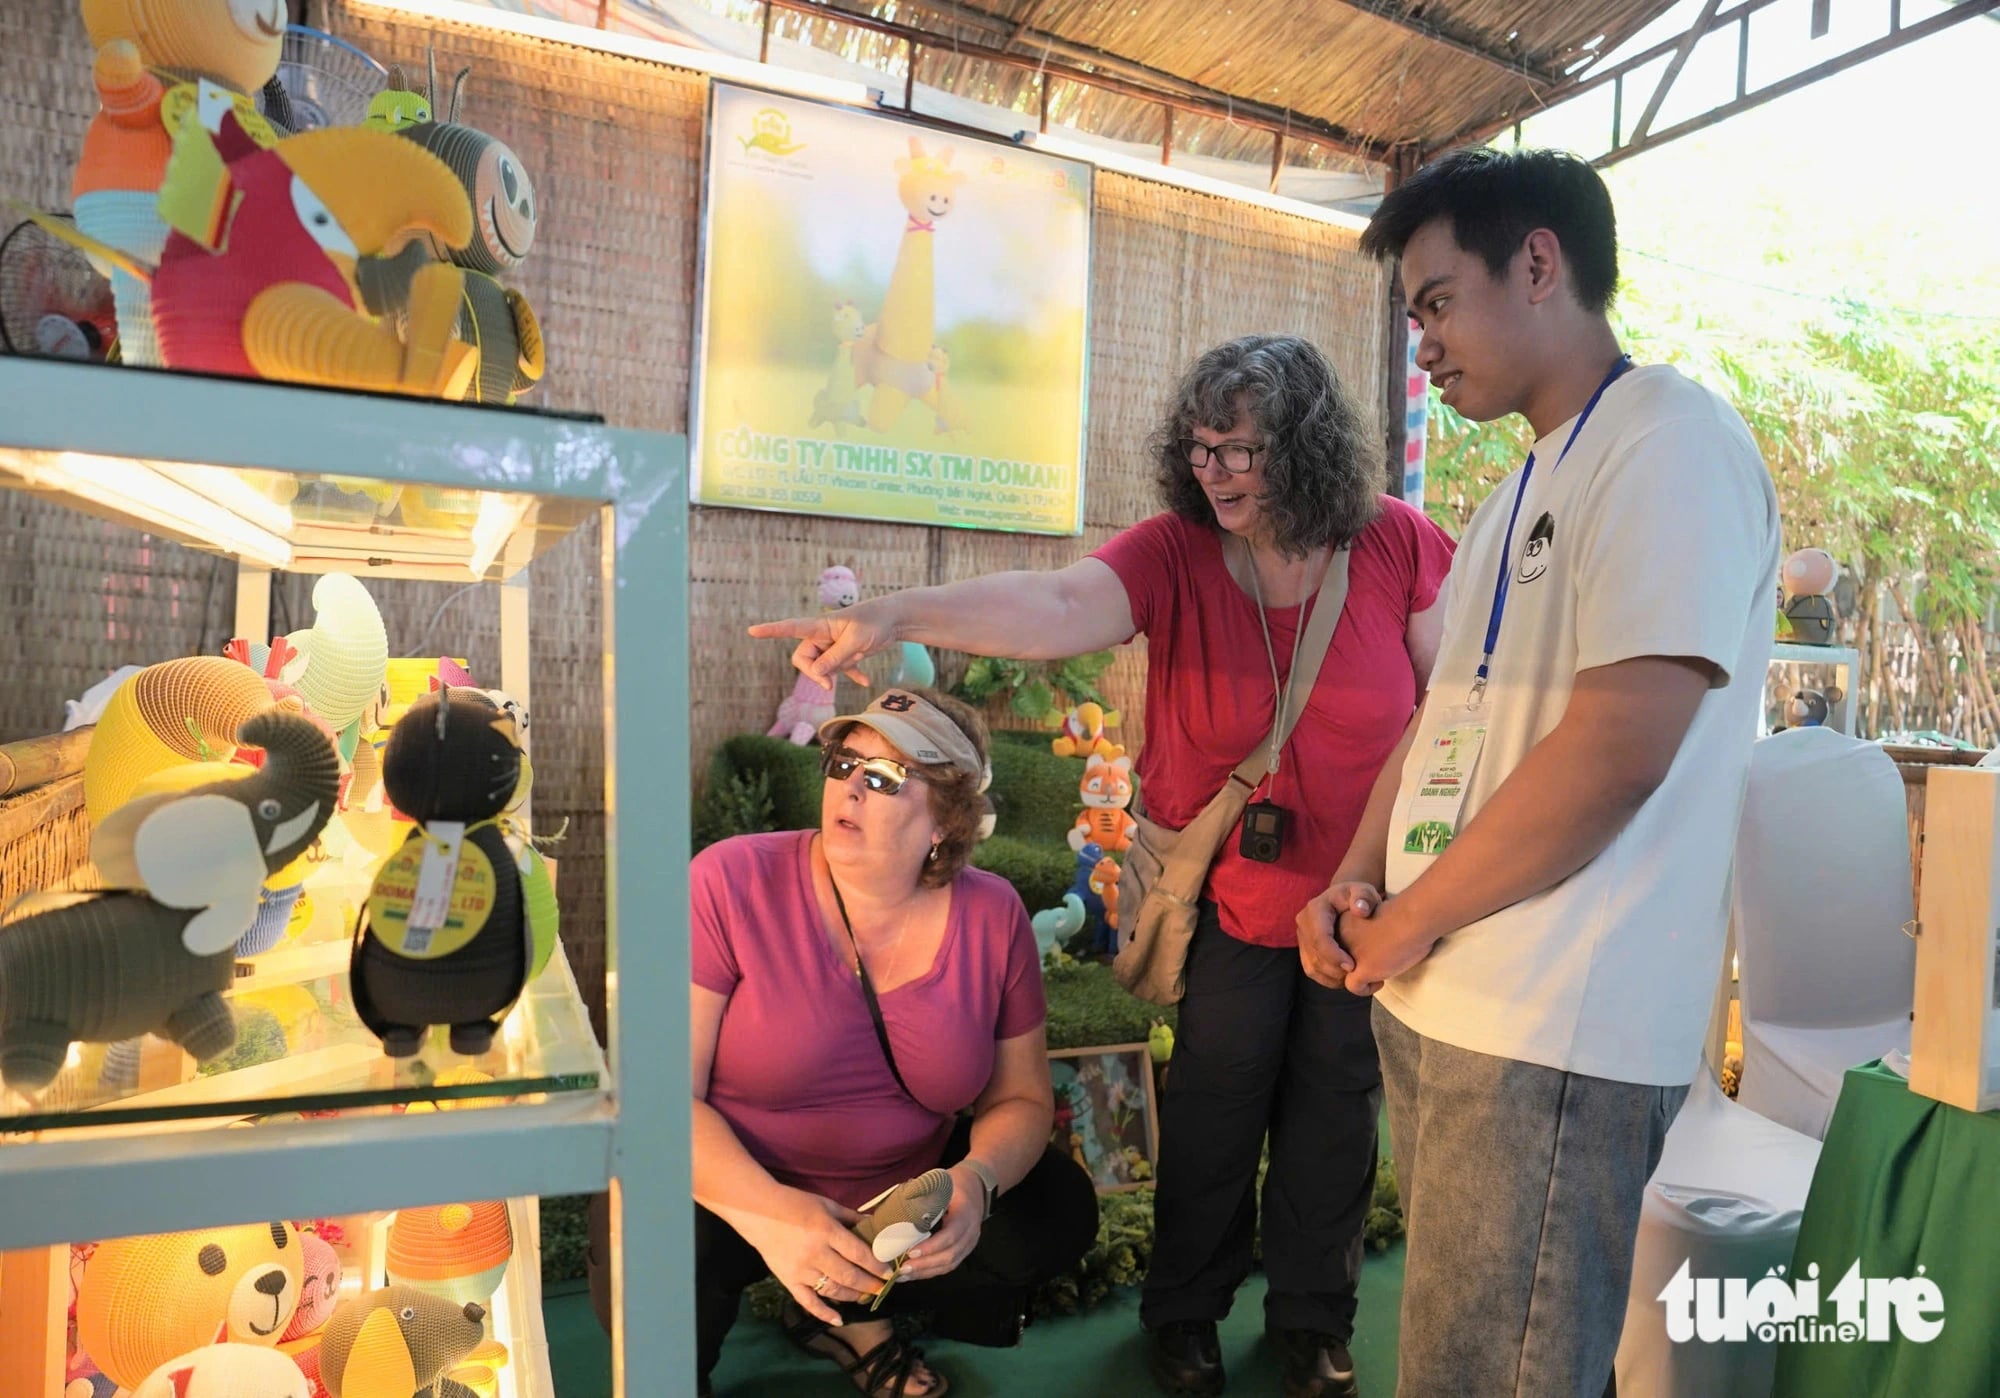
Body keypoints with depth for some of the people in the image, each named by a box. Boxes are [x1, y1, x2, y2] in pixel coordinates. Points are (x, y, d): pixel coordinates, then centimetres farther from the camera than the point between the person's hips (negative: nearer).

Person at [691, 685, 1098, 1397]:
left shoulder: (992, 917, -9)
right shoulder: (732, 883, -19)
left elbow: (1021, 1098, 0)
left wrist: (976, 1180, -22)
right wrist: (768, 1213, -35)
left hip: (904, 1191, 4)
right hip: (732, 1188, -3)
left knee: (1058, 1214, -10)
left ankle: (849, 1317, 10)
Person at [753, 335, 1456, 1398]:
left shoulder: (1397, 543, -10)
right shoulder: (1175, 552, -16)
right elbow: (1058, 606, -35)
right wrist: (901, 614, -52)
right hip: (1227, 898, -1)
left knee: (1338, 1102, 14)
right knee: (1214, 1102, 7)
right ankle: (1185, 1311, 34)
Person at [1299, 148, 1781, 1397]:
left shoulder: (1672, 440, -11)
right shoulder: (1523, 491, 18)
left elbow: (1617, 751, -21)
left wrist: (1410, 920, -11)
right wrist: (1356, 883, 4)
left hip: (1552, 1036, -9)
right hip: (1434, 1006, 9)